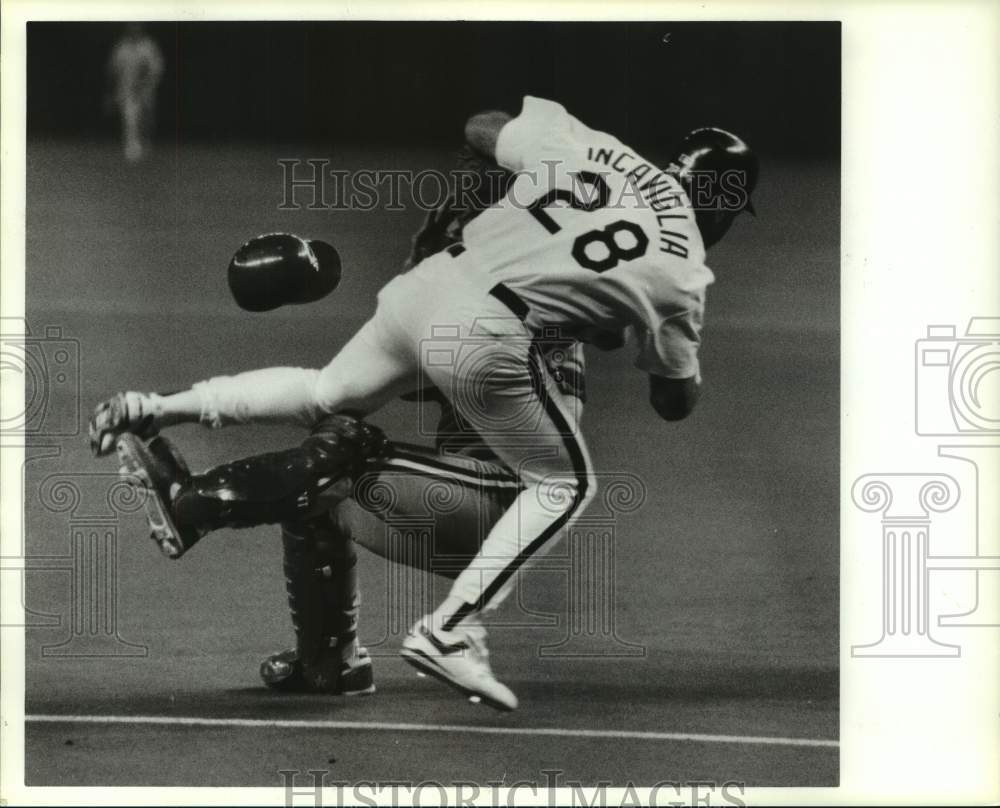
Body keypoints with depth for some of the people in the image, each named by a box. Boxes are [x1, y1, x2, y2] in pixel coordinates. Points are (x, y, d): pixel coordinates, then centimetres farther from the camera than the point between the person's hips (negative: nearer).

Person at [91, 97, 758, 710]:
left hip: (425, 283, 5)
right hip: (489, 338, -5)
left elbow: (478, 128, 24)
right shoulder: (680, 275, 2)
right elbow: (677, 402, 14)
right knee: (566, 484, 14)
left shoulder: (581, 143, 8)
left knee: (329, 394, 32)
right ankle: (450, 633, 3)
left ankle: (156, 410, 24)